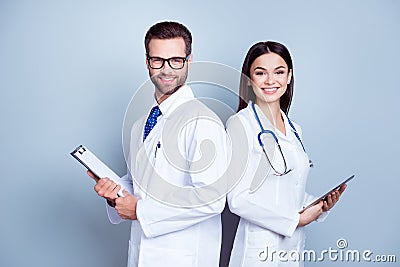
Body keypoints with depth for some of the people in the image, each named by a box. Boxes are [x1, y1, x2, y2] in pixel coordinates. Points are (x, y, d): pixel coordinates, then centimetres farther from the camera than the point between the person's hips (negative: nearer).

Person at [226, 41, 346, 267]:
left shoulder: (294, 130, 10)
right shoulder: (241, 123, -12)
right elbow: (238, 199, -17)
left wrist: (321, 206, -1)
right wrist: (295, 219, -12)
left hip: (295, 246, 7)